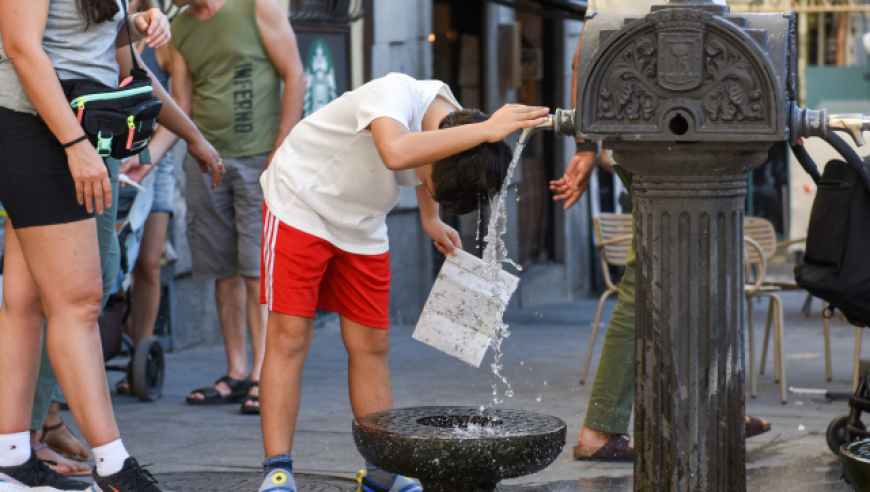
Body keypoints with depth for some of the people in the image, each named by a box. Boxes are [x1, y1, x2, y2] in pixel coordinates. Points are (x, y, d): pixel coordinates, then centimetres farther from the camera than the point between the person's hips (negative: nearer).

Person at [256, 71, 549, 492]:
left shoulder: (454, 133, -11)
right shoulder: (396, 93, -33)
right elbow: (396, 153, -56)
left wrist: (431, 221, 12)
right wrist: (486, 129, -54)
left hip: (362, 229, 6)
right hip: (301, 205, -6)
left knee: (372, 344, 4)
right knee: (290, 336, -11)